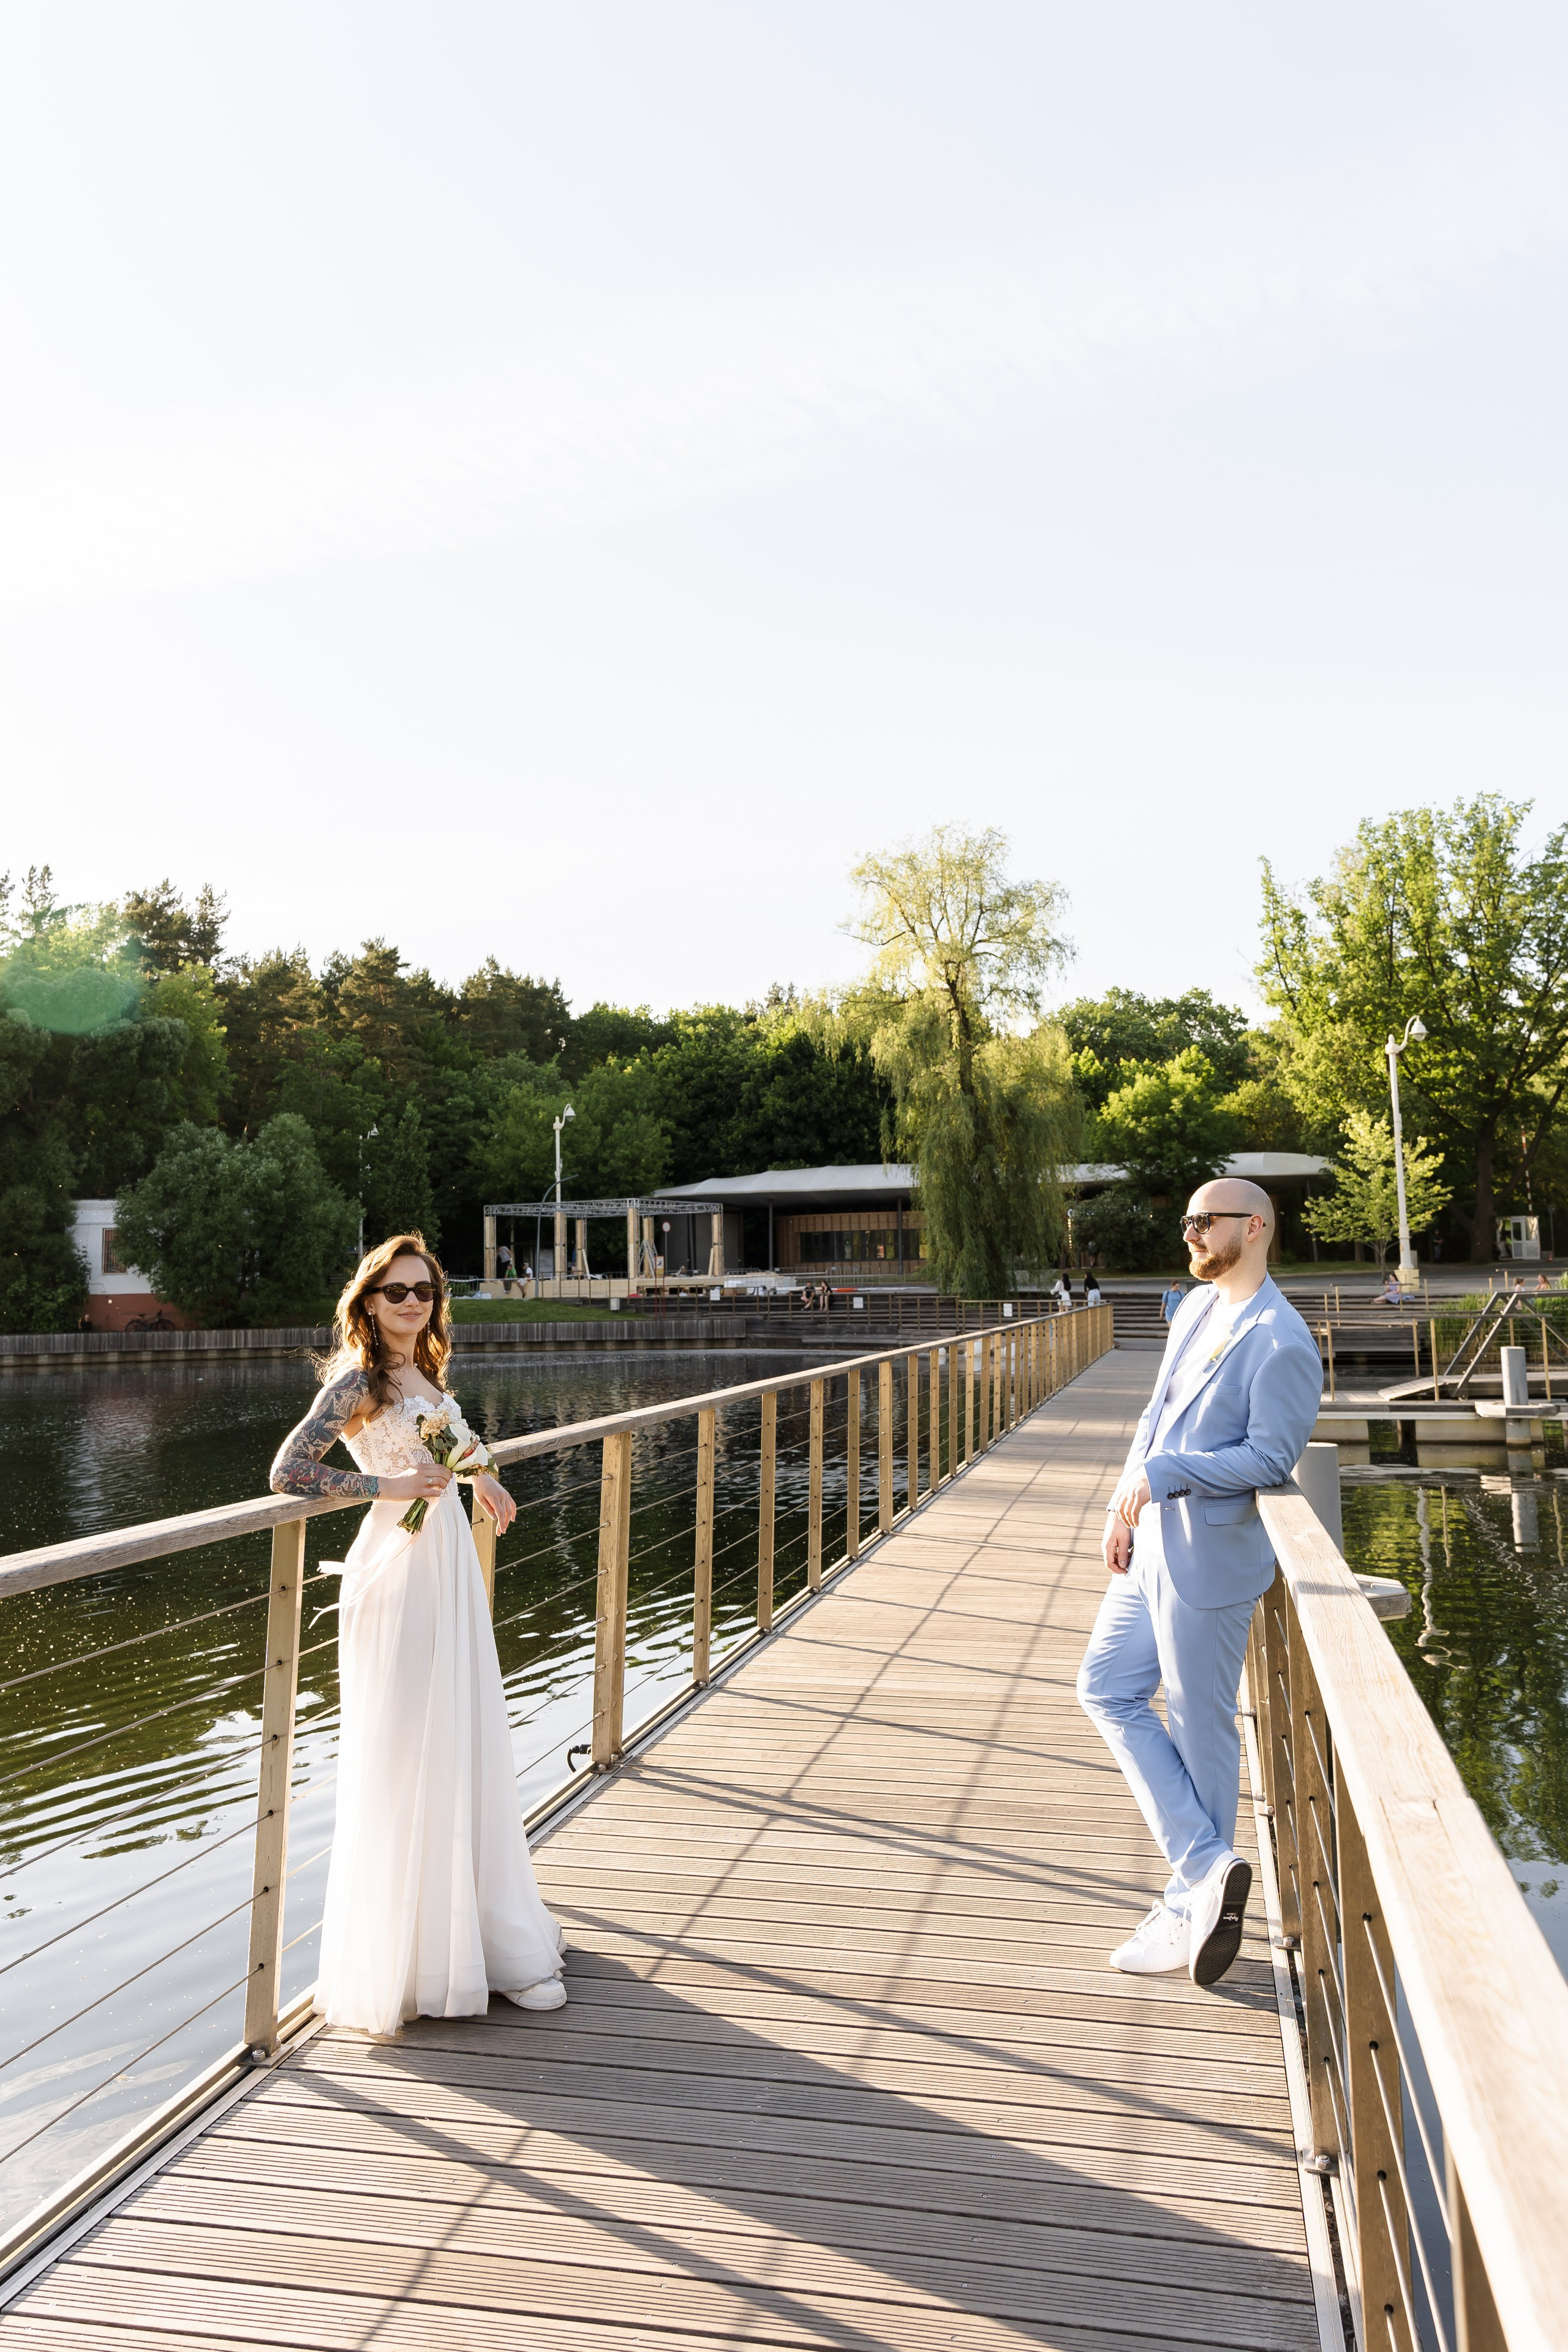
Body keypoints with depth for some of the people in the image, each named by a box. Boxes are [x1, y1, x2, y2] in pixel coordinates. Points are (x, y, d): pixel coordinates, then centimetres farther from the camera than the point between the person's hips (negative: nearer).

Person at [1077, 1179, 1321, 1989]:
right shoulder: (1196, 1308, 10)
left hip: (1208, 1559, -9)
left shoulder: (1280, 1342, -17)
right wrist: (1124, 1507, 10)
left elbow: (1272, 1457, -20)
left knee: (1200, 1730, 2)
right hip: (1153, 1548, 10)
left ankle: (1189, 1913, 16)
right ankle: (1207, 1867, 16)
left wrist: (1159, 1474, -21)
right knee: (1106, 1688, 11)